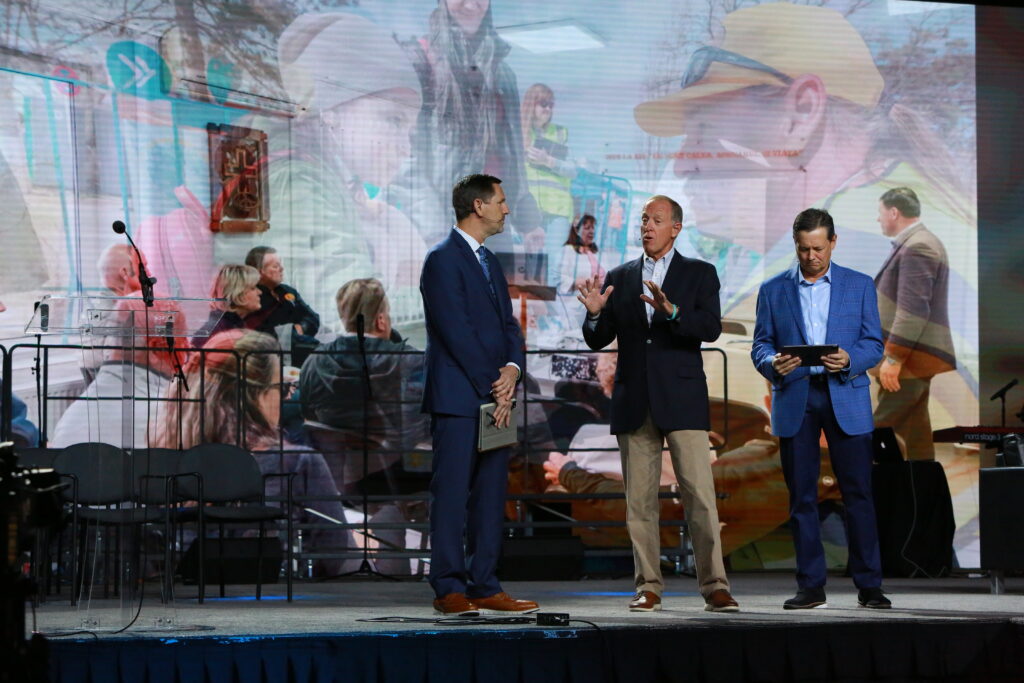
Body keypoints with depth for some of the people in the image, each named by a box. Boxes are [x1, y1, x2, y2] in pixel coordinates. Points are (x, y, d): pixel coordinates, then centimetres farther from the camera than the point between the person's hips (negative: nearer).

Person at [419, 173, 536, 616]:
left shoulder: (489, 263, 20)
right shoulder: (443, 260, -9)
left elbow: (508, 323, 16)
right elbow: (456, 331, -14)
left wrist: (513, 368, -5)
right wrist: (492, 388, -13)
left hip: (494, 397, 9)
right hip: (458, 397, -9)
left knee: (491, 493, 7)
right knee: (452, 492, -7)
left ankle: (484, 586, 10)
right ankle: (449, 590, -5)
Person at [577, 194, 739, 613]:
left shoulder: (699, 274, 5)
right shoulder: (619, 278, 13)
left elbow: (711, 328, -10)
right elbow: (597, 341, 10)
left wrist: (671, 311, -27)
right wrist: (595, 313, -11)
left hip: (682, 400, -3)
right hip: (634, 403, 3)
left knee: (700, 496, -9)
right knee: (640, 500, 4)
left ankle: (714, 587, -8)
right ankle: (648, 587, 9)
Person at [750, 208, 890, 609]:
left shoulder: (860, 286, 9)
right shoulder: (773, 290, 10)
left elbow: (874, 345, 5)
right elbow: (759, 346, 8)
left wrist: (849, 360, -16)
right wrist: (772, 363, -15)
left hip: (846, 399, -1)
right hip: (794, 400, 1)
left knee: (858, 493, -3)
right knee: (801, 497, 1)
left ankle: (869, 586, 2)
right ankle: (811, 587, 7)